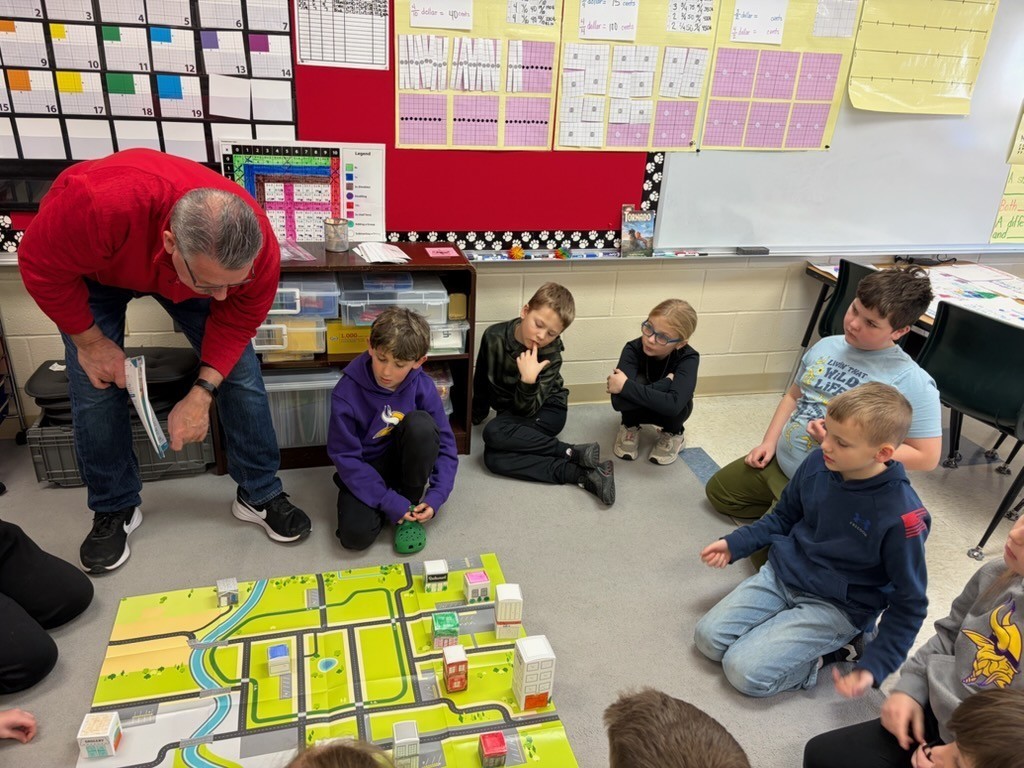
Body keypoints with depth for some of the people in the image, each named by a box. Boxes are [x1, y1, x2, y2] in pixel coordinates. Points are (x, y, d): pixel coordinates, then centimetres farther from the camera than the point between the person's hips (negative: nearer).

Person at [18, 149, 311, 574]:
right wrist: (90, 342, -20)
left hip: (190, 267, 2)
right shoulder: (99, 205, -47)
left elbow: (236, 323, -20)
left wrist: (202, 393, -27)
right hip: (95, 268, -1)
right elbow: (42, 265, -27)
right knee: (95, 388, -9)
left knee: (241, 372, -8)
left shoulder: (258, 249, -37)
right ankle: (114, 511, 14)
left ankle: (260, 495, 9)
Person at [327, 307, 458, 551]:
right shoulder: (346, 393, -22)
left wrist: (436, 496, -23)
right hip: (365, 469, -1)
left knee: (420, 423, -31)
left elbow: (446, 444, -10)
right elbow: (345, 456, -18)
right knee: (355, 534, -26)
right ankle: (397, 501, 7)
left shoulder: (423, 387, -17)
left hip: (408, 462, 1)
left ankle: (412, 500, -10)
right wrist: (390, 501, -24)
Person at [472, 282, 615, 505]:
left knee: (494, 433, -34)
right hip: (510, 412, 4)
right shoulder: (494, 337, -13)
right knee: (493, 459, -29)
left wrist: (529, 380, -40)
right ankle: (582, 474, -34)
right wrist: (477, 416, 16)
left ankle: (572, 453, -28)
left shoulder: (551, 355, -20)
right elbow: (481, 381, 5)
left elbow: (527, 409, -23)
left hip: (546, 411, -4)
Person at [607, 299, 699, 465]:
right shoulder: (633, 349, -30)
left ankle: (672, 433, 1)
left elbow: (673, 404, -49)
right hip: (636, 409, 0)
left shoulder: (688, 358, -32)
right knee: (638, 382, -34)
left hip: (668, 412, 0)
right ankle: (630, 426, -1)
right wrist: (666, 382, -40)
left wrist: (626, 386, -45)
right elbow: (619, 401, -44)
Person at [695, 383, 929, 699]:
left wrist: (875, 666, -17)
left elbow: (909, 603, -12)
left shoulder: (901, 516, -24)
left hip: (835, 608, -6)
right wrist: (735, 544, 1)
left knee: (745, 671, -18)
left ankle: (837, 649, 2)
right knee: (708, 637, -5)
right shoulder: (818, 463, -8)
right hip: (781, 575, 6)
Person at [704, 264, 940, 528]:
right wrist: (769, 442, 5)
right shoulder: (827, 346, 1)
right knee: (717, 490, 18)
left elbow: (926, 457, -18)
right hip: (778, 463, 8)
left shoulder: (912, 382, -20)